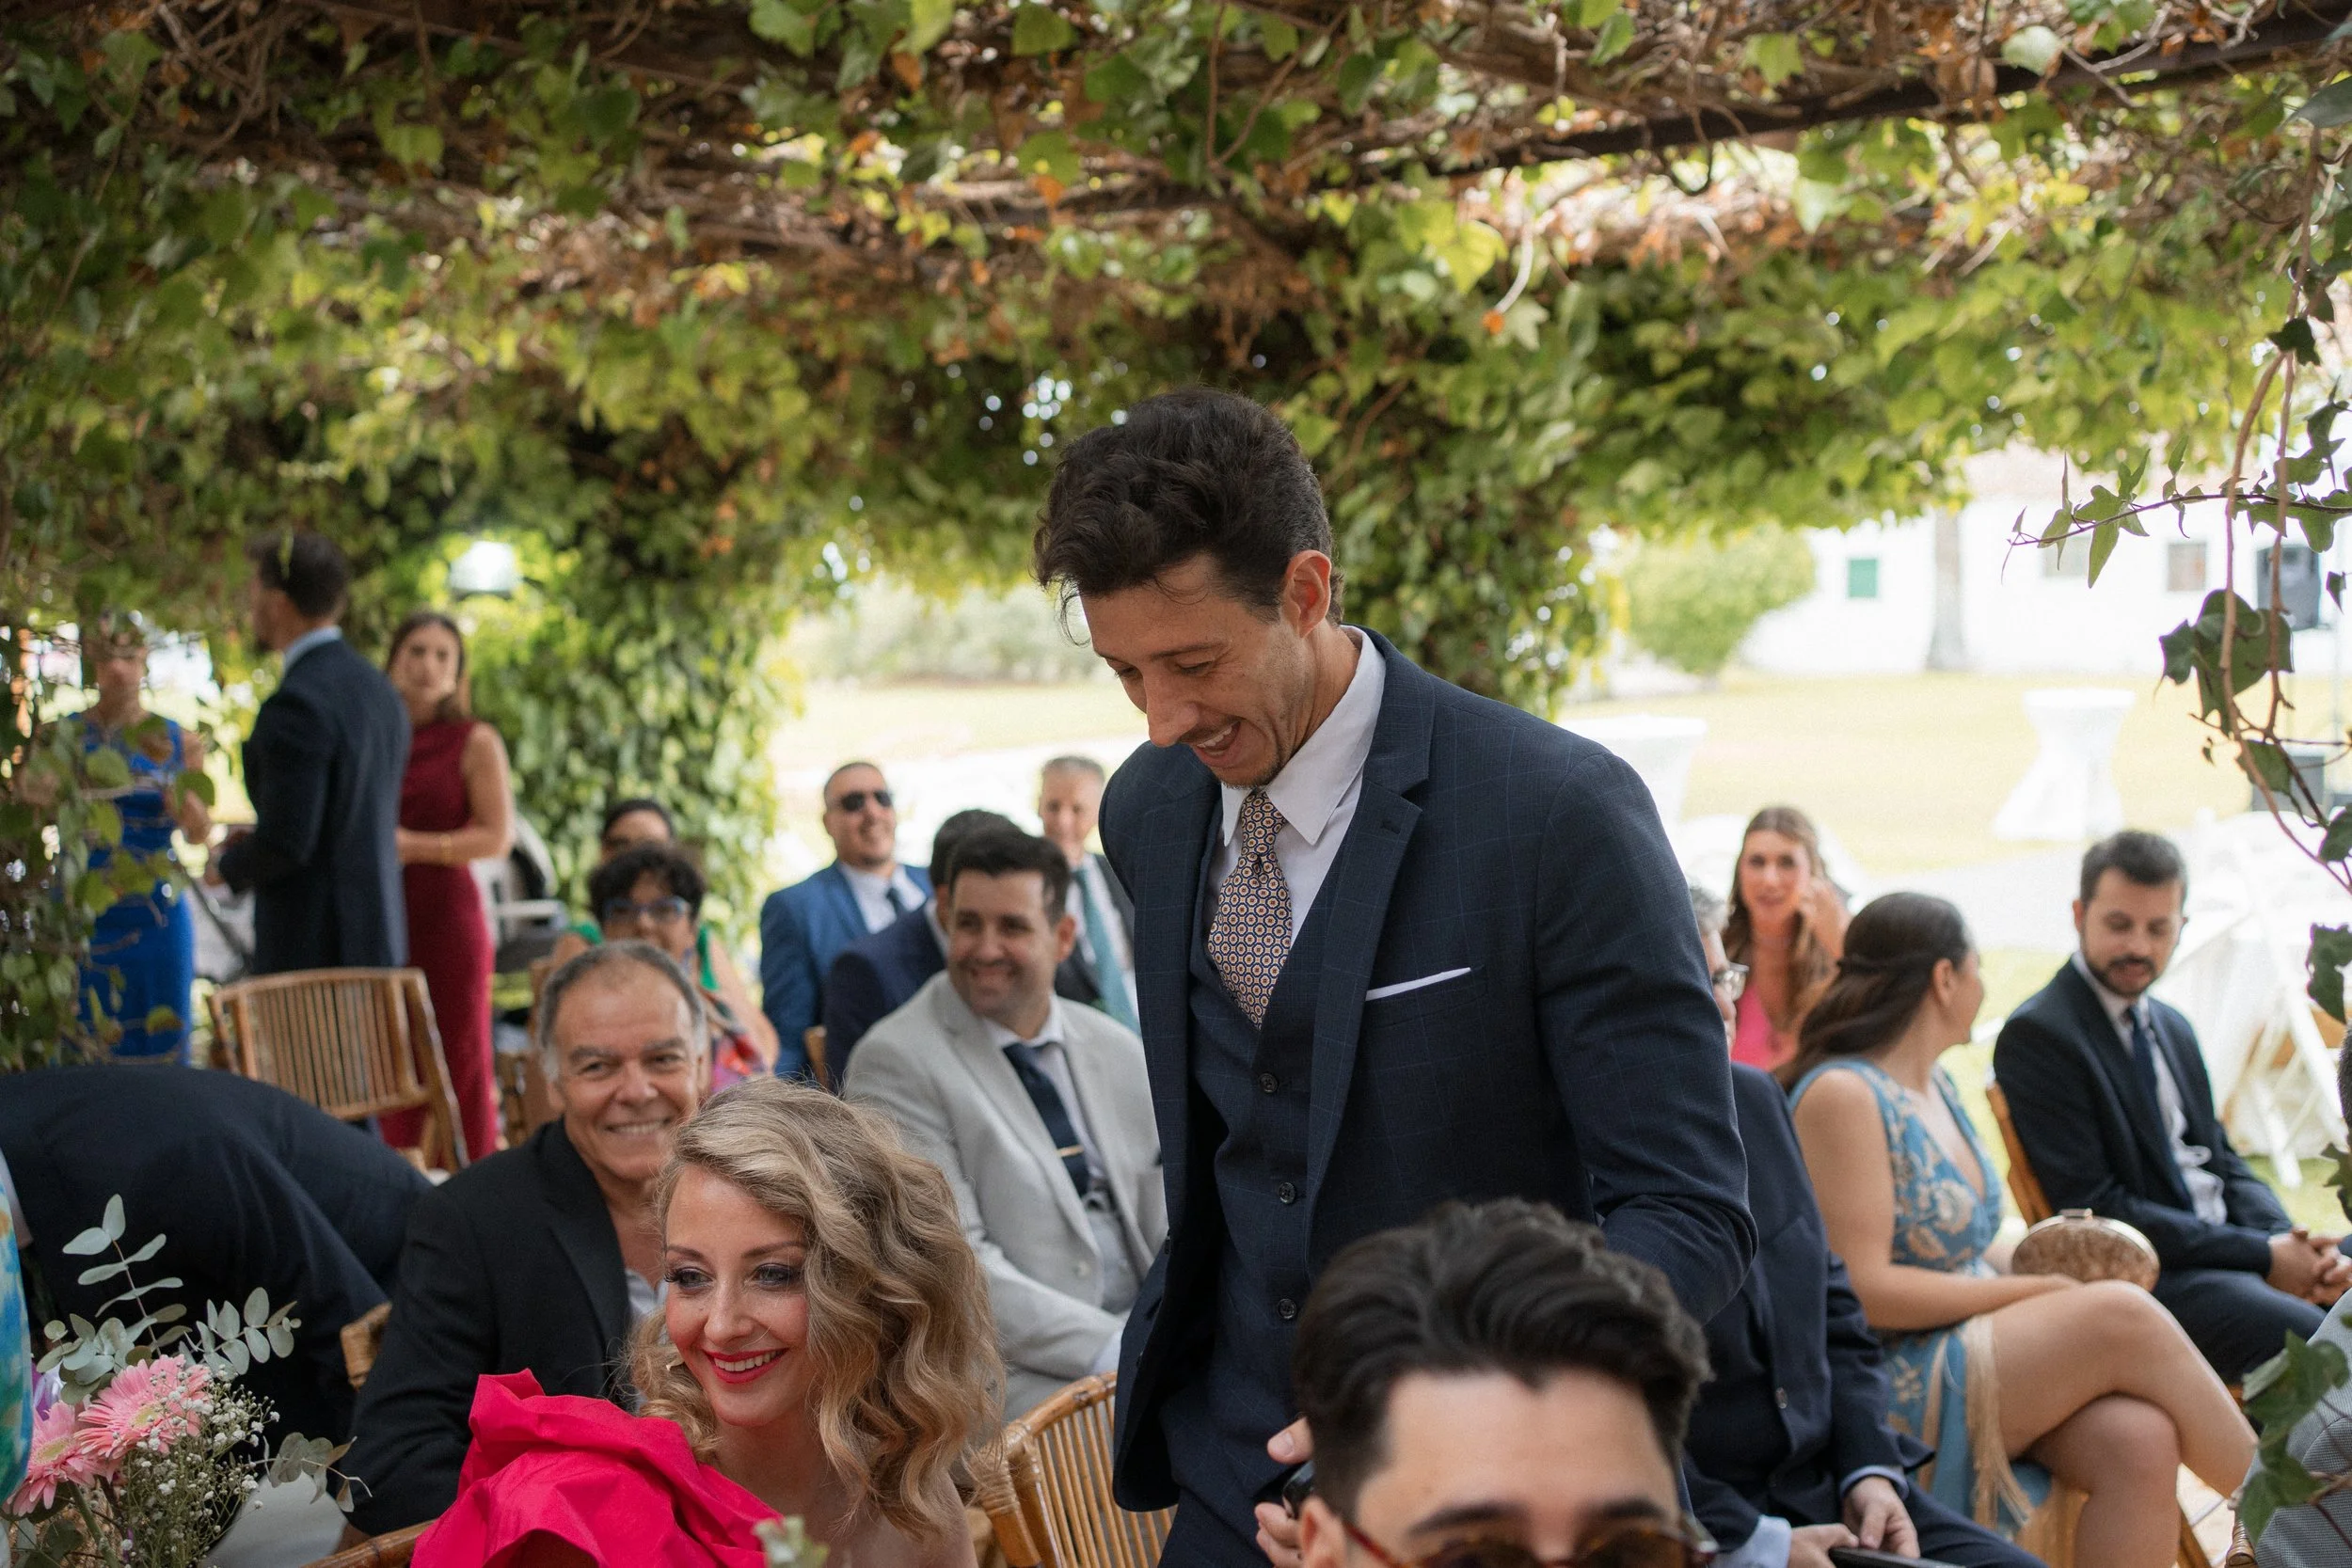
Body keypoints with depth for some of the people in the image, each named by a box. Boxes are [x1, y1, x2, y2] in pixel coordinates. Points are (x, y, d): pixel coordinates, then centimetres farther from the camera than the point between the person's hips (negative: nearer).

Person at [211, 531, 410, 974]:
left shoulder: (297, 704, -17)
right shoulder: (379, 692, 11)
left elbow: (286, 842, -21)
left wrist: (228, 865, -1)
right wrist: (257, 839, 17)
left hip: (312, 946, -9)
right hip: (378, 937, 9)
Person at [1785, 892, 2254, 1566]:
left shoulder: (1937, 1086, 17)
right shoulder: (1842, 1094, -11)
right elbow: (1865, 1289, -16)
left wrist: (2051, 1258, 1)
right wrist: (2041, 1289, -12)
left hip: (1972, 1348, 8)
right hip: (1895, 1379, -8)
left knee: (2140, 1440, -22)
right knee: (2122, 1316, -23)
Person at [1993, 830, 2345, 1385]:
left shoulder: (2172, 1027, 18)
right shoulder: (2037, 1035, -10)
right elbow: (2093, 1209, -15)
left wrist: (2292, 1244, -4)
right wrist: (2261, 1256, -15)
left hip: (2229, 1245, 9)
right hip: (2147, 1276, -9)